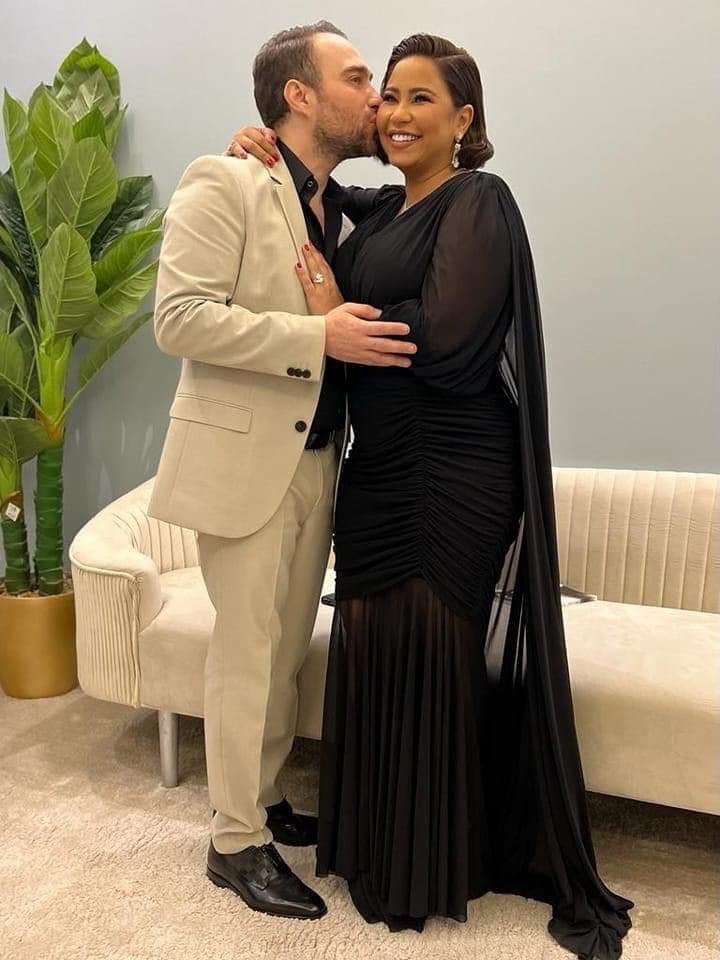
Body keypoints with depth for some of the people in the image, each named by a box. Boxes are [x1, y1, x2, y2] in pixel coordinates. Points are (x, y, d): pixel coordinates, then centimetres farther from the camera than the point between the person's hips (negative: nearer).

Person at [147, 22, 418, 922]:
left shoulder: (343, 210, 14)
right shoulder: (223, 183, -8)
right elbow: (179, 317, -18)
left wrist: (367, 338, 2)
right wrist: (318, 337, -22)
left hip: (318, 458, 7)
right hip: (244, 454, -7)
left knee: (289, 648, 14)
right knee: (247, 651, 2)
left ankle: (265, 802, 32)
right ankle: (235, 842, 18)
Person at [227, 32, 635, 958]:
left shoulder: (477, 202, -8)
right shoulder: (379, 209, 14)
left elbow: (447, 337, -22)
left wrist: (339, 315, -10)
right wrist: (265, 151, 12)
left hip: (452, 476, -7)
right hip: (378, 467, 8)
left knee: (433, 656, 2)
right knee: (370, 649, 12)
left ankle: (435, 867, 24)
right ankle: (378, 848, 33)